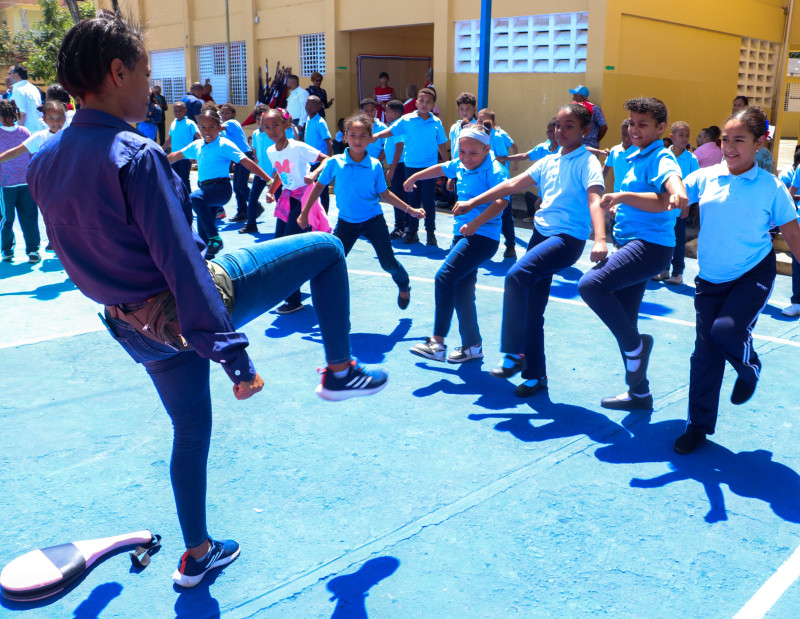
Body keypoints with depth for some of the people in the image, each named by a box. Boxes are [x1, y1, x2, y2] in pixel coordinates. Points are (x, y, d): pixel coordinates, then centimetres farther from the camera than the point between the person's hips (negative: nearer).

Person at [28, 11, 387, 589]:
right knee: (325, 248, 5)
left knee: (190, 432, 26)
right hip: (191, 307, -8)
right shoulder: (135, 155, -22)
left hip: (135, 329, 8)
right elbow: (181, 262, -25)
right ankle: (340, 371, 17)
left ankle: (197, 554, 38)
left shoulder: (44, 162, 2)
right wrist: (232, 354, -21)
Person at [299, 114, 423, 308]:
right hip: (346, 222, 1)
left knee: (388, 262, 3)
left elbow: (384, 194, 3)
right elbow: (319, 186, 2)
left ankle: (404, 286, 35)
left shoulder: (375, 166, -8)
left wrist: (409, 209, 1)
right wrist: (304, 214, 3)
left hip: (374, 221, 0)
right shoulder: (335, 163, -9)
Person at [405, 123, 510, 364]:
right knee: (462, 290, 10)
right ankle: (472, 346, 23)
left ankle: (438, 343, -16)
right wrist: (413, 178, 43)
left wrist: (476, 222, -42)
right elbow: (440, 169, 29)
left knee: (445, 277, -20)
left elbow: (502, 200, -29)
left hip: (483, 236, -9)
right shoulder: (459, 165, 9)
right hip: (462, 234, 9)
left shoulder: (494, 170, -14)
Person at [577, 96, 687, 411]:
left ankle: (636, 344, -9)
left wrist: (622, 197, -41)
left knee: (591, 284, -28)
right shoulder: (636, 158, 16)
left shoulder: (661, 158, -11)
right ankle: (638, 393, 26)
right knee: (623, 323, 13)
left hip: (651, 246, -10)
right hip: (633, 244, 10)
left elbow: (674, 188, -32)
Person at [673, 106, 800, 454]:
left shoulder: (772, 187, -7)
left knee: (726, 330, -25)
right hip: (711, 279, 3)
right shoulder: (705, 178, -2)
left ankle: (749, 368, 14)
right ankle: (698, 426, 18)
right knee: (705, 352, 2)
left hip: (754, 274, -2)